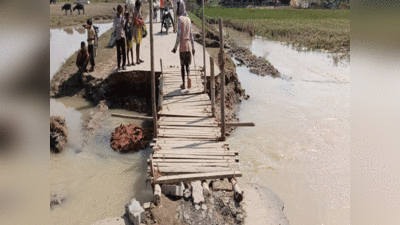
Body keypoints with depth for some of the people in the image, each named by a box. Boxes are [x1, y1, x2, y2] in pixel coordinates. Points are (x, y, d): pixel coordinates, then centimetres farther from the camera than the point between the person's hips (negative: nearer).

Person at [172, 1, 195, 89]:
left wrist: (175, 47, -10)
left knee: (182, 64, 3)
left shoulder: (180, 19, -6)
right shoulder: (188, 19, 12)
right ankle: (188, 76, -16)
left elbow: (179, 34, -12)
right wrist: (193, 47, 16)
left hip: (182, 45, -5)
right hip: (188, 45, 5)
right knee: (187, 64, 11)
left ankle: (183, 84, 5)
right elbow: (191, 34, 12)